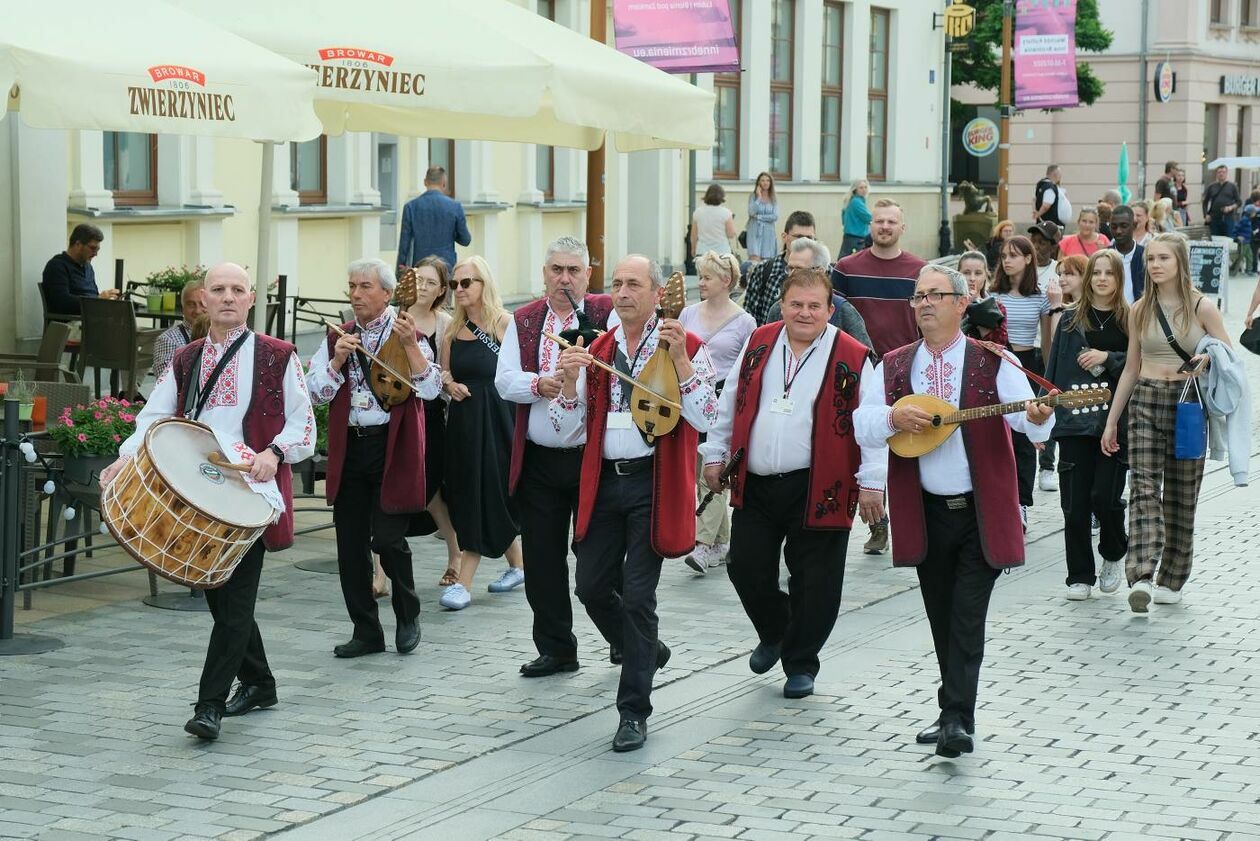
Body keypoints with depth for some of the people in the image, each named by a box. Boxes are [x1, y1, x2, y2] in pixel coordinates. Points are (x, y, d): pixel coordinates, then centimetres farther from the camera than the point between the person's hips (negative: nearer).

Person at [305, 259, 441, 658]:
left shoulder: (408, 334, 0)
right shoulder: (337, 338, 12)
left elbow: (430, 389, -12)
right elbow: (314, 393, 5)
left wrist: (409, 345, -21)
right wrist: (338, 360, -9)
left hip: (393, 449, -4)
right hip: (349, 449, 5)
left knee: (387, 537, -9)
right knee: (351, 544, 5)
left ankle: (408, 616, 16)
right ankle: (366, 632, 16)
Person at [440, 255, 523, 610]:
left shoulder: (503, 322, -7)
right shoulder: (454, 327, 11)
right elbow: (445, 369, 19)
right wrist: (449, 383, -2)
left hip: (496, 417, -7)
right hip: (462, 418, 7)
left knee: (485, 494, -7)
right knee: (468, 495, 10)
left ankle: (464, 582, -7)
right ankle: (517, 565, 27)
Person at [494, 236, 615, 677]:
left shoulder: (607, 313, -1)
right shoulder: (523, 320, 10)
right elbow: (504, 380, 2)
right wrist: (540, 384, -16)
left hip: (592, 455, -4)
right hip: (538, 459, 4)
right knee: (542, 560, 8)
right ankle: (556, 649, 20)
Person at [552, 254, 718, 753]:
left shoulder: (684, 346, -3)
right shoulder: (596, 351, 10)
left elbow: (706, 419, -13)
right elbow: (567, 428, 6)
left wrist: (679, 360, -20)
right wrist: (569, 380, -12)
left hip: (654, 482, -5)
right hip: (603, 481, 5)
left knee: (638, 596, -6)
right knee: (591, 588, 9)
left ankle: (634, 712, 3)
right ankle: (646, 652, 38)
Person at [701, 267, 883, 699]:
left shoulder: (853, 358, -6)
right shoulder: (758, 345, 7)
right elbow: (730, 404, 15)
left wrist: (871, 483, -10)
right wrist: (715, 454, 14)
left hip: (819, 489, -4)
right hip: (754, 484, 4)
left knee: (813, 582, 3)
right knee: (746, 568, 8)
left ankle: (800, 663, 20)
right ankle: (774, 633, 36)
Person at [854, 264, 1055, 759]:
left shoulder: (992, 363, -3)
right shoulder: (894, 366, 6)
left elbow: (1026, 415, -14)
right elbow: (860, 424, 0)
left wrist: (1037, 418, -36)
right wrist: (894, 417, -19)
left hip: (981, 513, -3)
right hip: (926, 512, 4)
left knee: (967, 619, -7)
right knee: (941, 621, 12)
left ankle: (958, 718, -6)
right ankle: (953, 714, 24)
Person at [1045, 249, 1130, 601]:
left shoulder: (1129, 320, 4)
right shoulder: (1071, 319, 8)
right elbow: (1054, 368, 8)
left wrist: (1108, 358, -12)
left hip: (1115, 421, -2)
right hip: (1075, 421, 2)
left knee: (1106, 496, -8)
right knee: (1075, 503, 0)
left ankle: (1113, 555, 22)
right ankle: (1080, 576, 11)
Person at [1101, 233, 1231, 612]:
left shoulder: (1201, 307, -2)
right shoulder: (1140, 310, 7)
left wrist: (1209, 360, -21)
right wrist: (1111, 421, 14)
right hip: (1145, 402, 2)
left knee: (1181, 494, 6)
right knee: (1143, 487, -12)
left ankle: (1171, 580, 17)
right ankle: (1142, 577, -24)